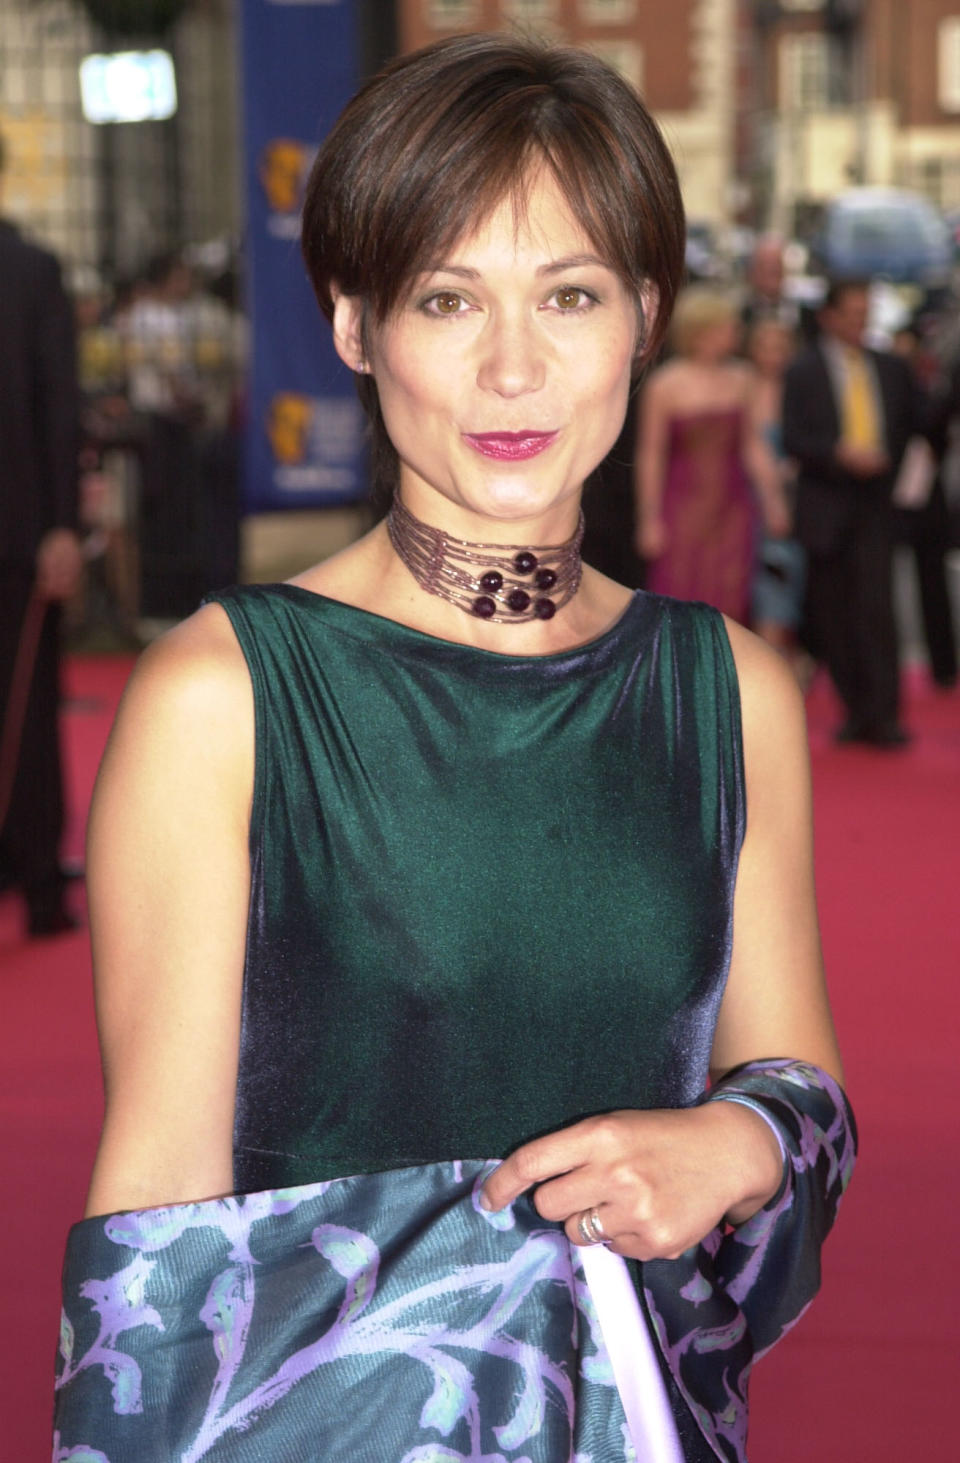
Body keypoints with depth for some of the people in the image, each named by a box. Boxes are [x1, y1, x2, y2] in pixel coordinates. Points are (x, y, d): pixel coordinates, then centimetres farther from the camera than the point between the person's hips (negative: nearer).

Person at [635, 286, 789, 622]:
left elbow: (752, 443, 13)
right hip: (683, 509, -4)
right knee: (678, 604, -3)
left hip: (732, 509, 4)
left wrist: (773, 499, 8)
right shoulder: (665, 385, -7)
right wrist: (650, 519, -5)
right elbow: (650, 454, -5)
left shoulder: (740, 379, 6)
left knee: (728, 604, 1)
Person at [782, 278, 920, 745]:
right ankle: (856, 711, 14)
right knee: (831, 614, 3)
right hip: (825, 509, -1)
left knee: (875, 607, -12)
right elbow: (793, 440, -6)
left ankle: (883, 716, -14)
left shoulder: (891, 369, 11)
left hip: (874, 507, 1)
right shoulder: (804, 371, 2)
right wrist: (841, 453, -19)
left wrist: (887, 461, 3)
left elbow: (913, 425, 19)